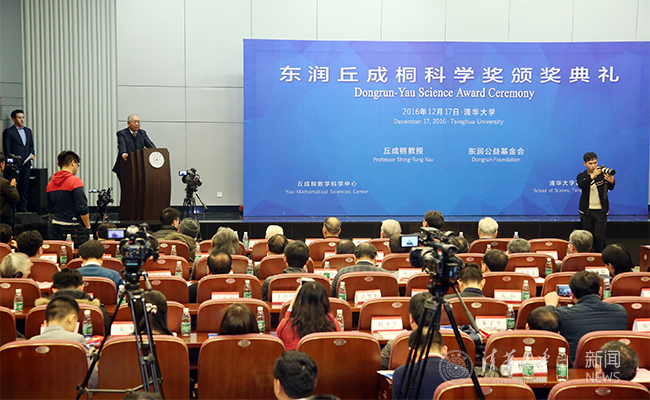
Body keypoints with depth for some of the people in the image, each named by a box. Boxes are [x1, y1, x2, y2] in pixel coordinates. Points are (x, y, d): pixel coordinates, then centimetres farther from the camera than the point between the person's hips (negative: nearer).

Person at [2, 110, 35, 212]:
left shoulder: (28, 131, 16)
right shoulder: (8, 132, -3)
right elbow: (6, 151, -5)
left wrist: (32, 154, 2)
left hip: (26, 165, 6)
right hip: (15, 165, -5)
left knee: (24, 189, 8)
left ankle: (22, 210, 14)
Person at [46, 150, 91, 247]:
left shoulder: (51, 183, 10)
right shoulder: (75, 181, -11)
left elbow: (50, 210, 17)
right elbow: (82, 208, -14)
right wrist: (88, 227, -6)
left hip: (55, 228, 7)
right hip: (74, 228, -7)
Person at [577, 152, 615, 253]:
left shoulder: (602, 174, 0)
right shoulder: (582, 176, 2)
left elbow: (610, 188, -12)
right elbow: (581, 185, -20)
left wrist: (611, 181, -37)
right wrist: (593, 176, -36)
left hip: (600, 211, -1)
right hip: (586, 211, 1)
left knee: (599, 236, -6)